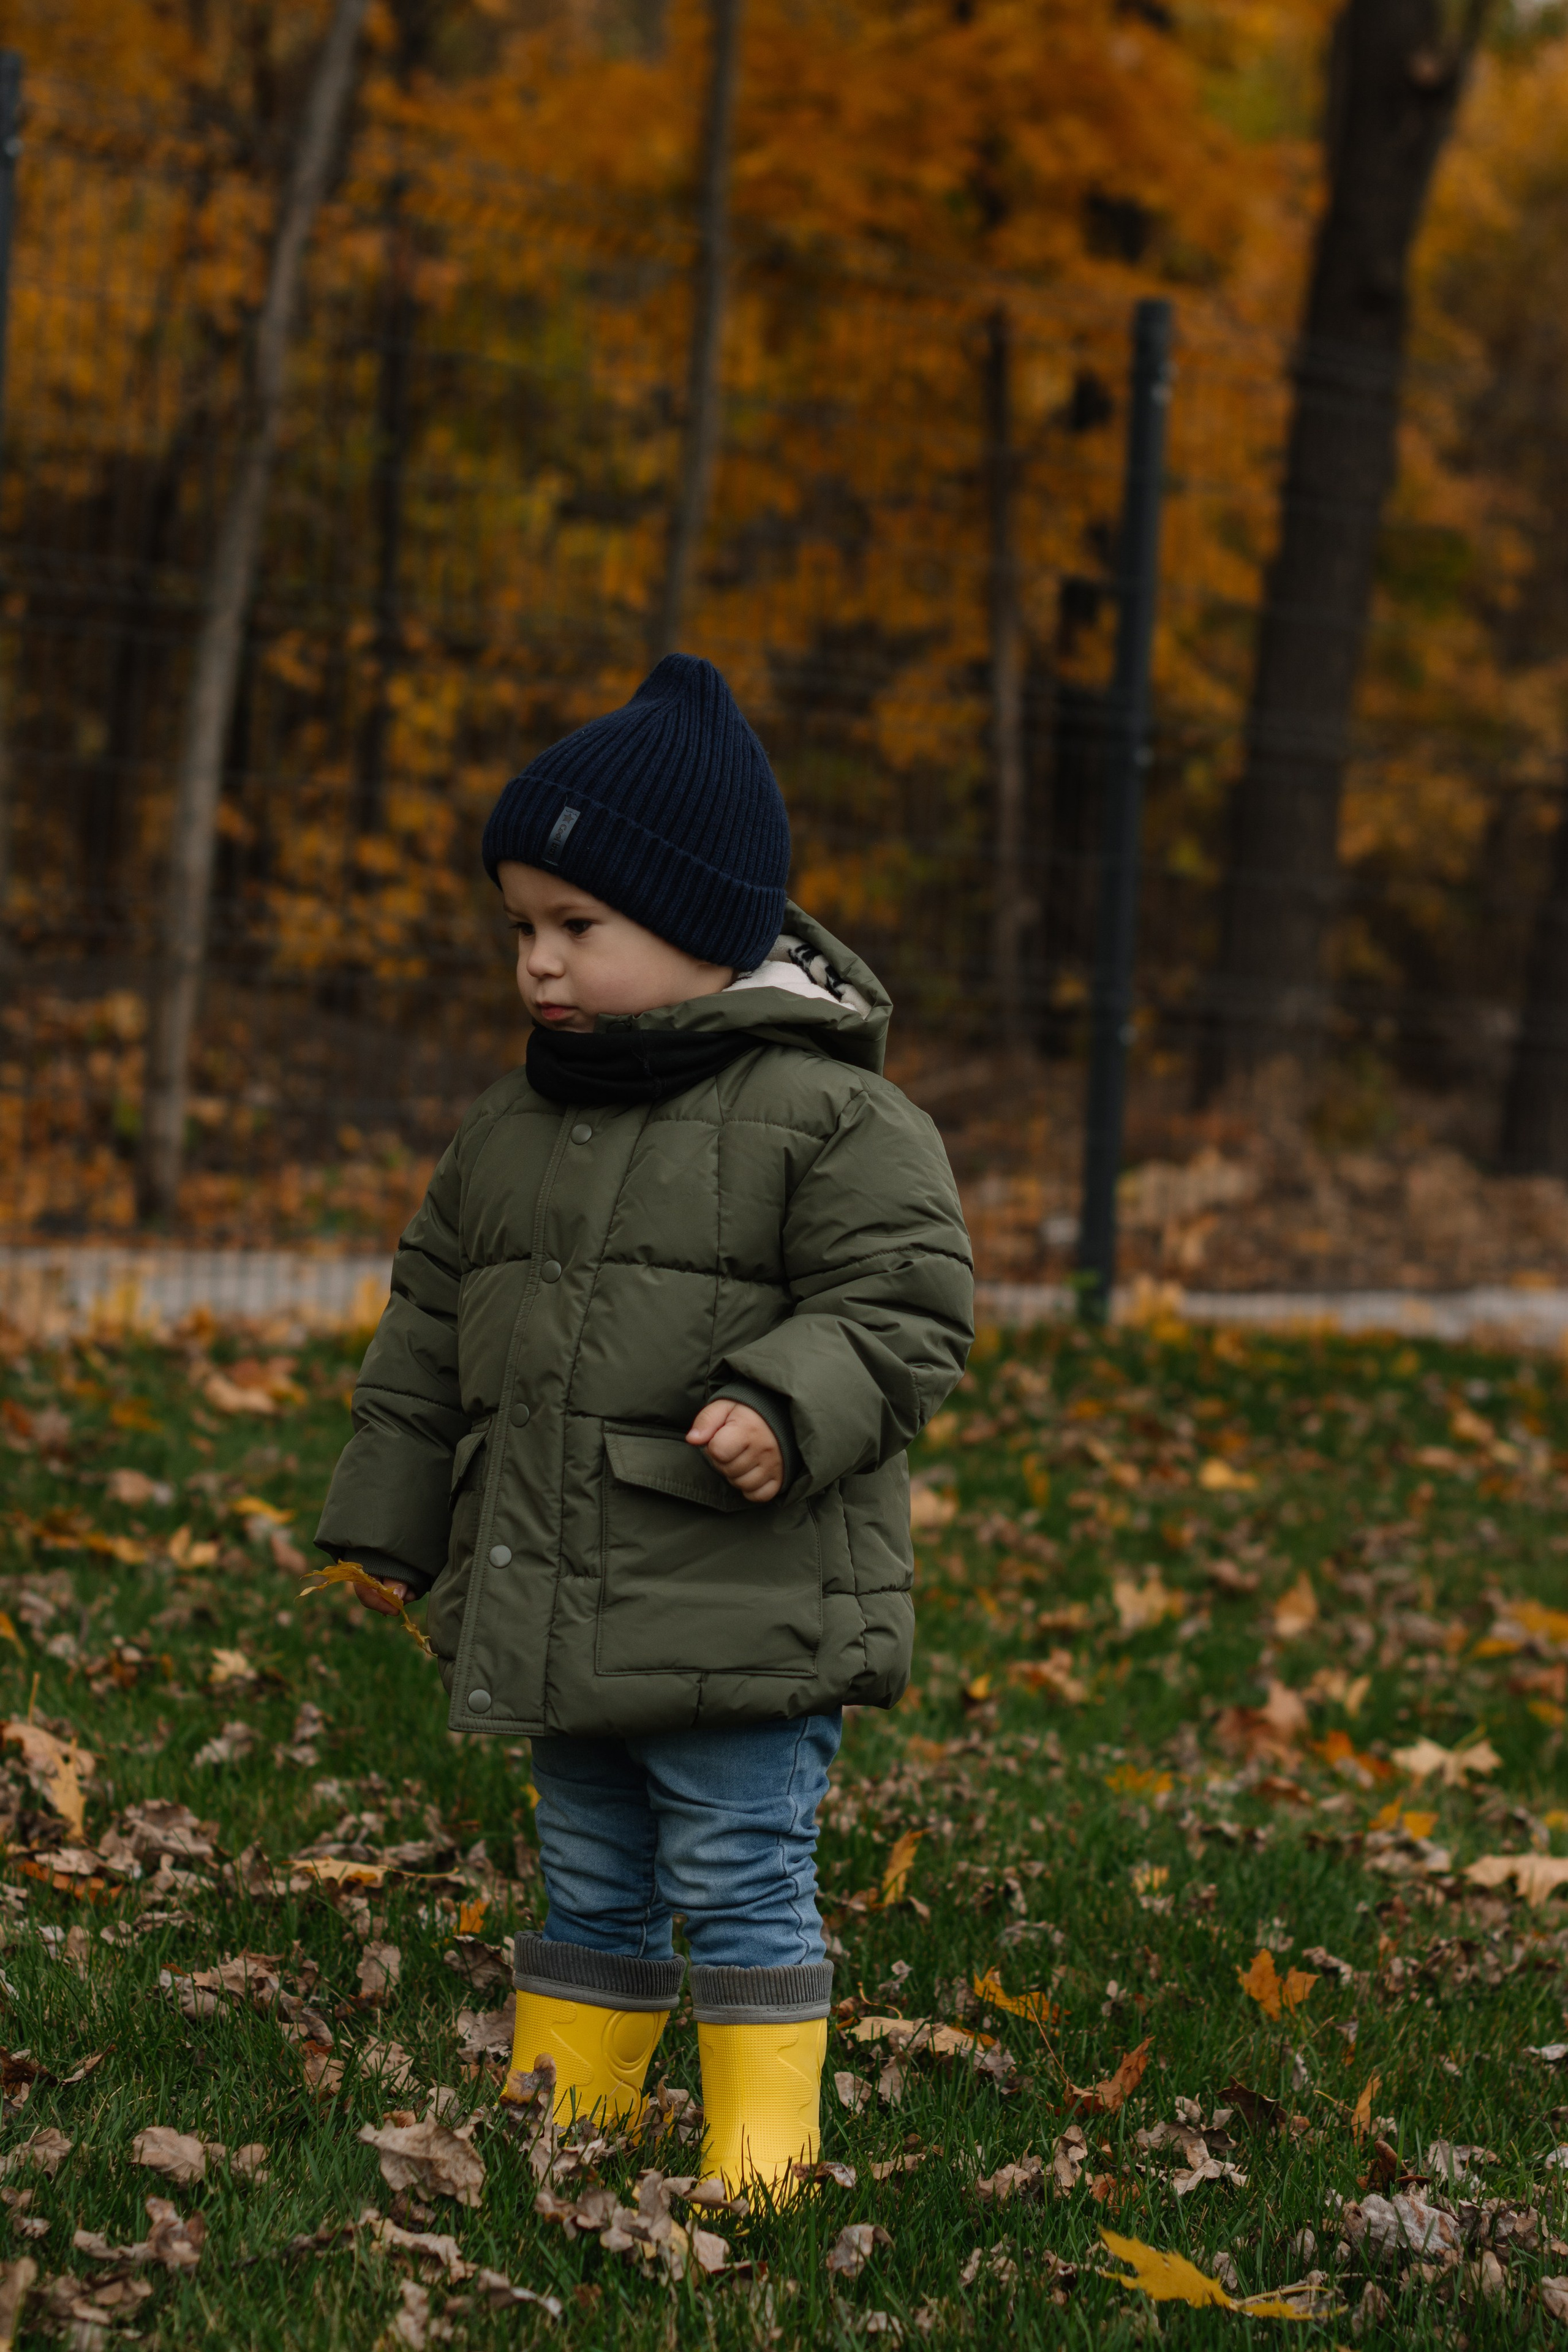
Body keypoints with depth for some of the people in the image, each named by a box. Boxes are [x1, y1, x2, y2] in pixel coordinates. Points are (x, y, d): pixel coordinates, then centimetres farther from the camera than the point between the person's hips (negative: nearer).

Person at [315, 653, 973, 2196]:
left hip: (745, 1616, -6)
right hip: (557, 1612, 7)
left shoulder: (832, 1120, -10)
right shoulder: (509, 1134, 11)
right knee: (590, 1886, 17)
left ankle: (760, 2154, 6)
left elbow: (899, 1315, -13)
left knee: (742, 1882, -2)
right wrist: (388, 1520, 19)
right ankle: (562, 2114, 27)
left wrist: (787, 1409, -29)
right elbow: (428, 1339, 20)